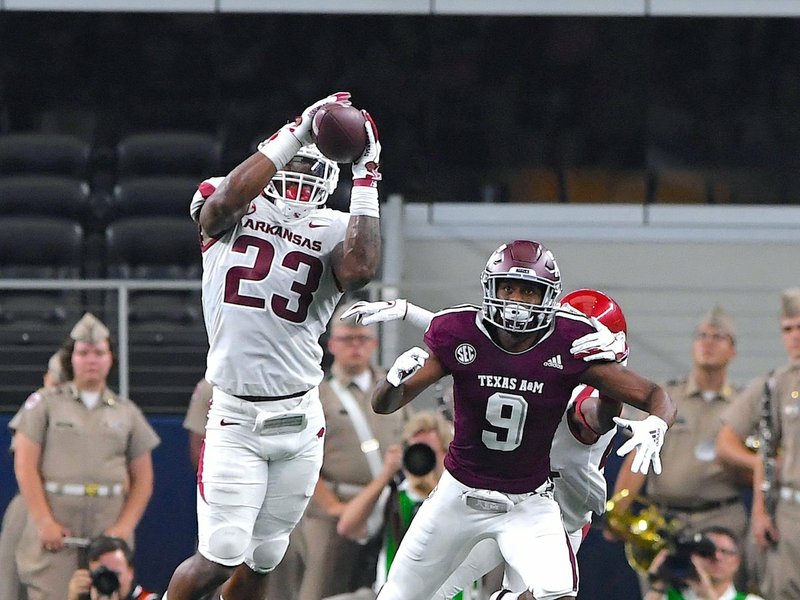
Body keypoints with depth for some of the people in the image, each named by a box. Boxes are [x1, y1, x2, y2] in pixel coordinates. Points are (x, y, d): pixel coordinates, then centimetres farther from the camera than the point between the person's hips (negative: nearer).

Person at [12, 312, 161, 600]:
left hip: (109, 524, 2)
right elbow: (25, 466, 2)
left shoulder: (127, 412, 17)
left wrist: (125, 526, 0)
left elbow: (143, 479, 15)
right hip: (55, 519, -2)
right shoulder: (46, 402, 9)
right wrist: (44, 522, -8)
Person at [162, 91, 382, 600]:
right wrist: (295, 135, -25)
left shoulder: (333, 233, 4)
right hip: (236, 420, -3)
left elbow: (362, 269, -19)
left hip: (300, 423, 3)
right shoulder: (228, 214, 2)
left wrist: (366, 182, -17)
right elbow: (229, 199, -23)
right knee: (222, 557, -9)